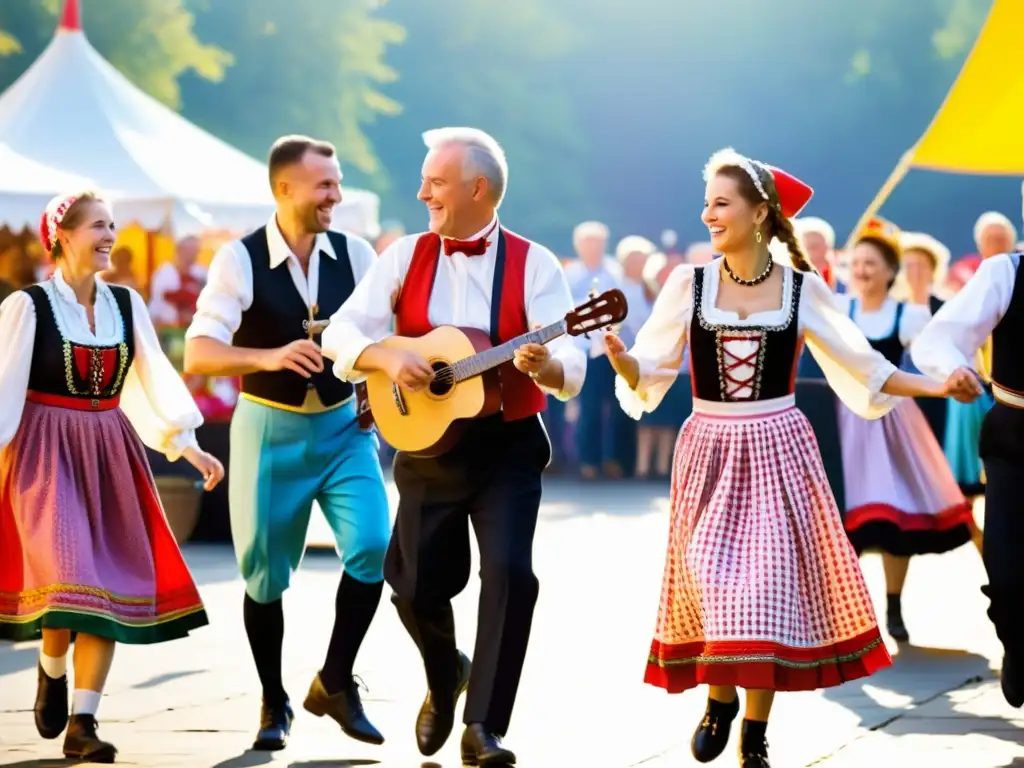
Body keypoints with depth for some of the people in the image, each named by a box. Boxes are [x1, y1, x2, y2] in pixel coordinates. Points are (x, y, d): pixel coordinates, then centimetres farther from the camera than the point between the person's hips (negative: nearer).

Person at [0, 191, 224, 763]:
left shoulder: (127, 304, 7)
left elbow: (156, 378, 4)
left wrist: (188, 445, -6)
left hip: (109, 454, 5)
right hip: (46, 452, -5)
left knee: (113, 581, -2)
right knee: (67, 572, -18)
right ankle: (52, 673, 14)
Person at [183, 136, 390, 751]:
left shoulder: (356, 255, -2)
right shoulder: (240, 260, -12)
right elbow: (198, 355, -20)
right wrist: (270, 357, -36)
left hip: (344, 426, 2)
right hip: (271, 429, -2)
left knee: (374, 549, -15)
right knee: (265, 573, 7)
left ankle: (336, 682, 5)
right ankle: (275, 703, 26)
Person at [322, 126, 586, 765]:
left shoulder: (533, 265, -6)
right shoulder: (406, 257, 2)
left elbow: (571, 371, -14)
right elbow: (342, 334, -4)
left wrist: (543, 365, -36)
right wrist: (388, 356, -24)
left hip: (507, 449, -3)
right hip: (428, 447, 3)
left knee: (509, 572, -19)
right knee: (417, 584, 5)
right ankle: (445, 677, 38)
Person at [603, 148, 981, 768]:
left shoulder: (803, 289, -1)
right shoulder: (688, 284, -1)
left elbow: (861, 365, 5)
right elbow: (649, 373, 0)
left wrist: (936, 388, -4)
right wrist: (622, 361, -22)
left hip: (776, 450, 0)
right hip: (710, 450, 0)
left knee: (770, 578, -3)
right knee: (708, 577, -8)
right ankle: (719, 696, 19)